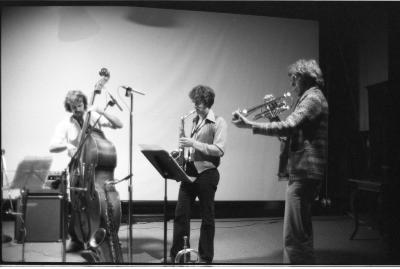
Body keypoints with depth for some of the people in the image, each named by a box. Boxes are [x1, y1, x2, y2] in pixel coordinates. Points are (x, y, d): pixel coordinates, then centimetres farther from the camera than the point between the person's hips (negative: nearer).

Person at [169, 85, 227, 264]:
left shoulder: (218, 122, -8)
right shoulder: (195, 121, 15)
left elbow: (219, 150, -18)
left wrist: (194, 143, -20)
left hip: (207, 173, -6)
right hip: (190, 171, 6)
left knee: (207, 217, 5)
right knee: (181, 213, 5)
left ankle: (206, 258, 16)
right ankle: (176, 254, 16)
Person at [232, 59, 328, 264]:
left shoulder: (312, 98, -11)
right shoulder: (310, 98, 23)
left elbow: (288, 127, -25)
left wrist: (250, 125, -24)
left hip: (304, 172, -11)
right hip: (301, 171, 11)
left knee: (295, 236, -11)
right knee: (300, 232, 20)